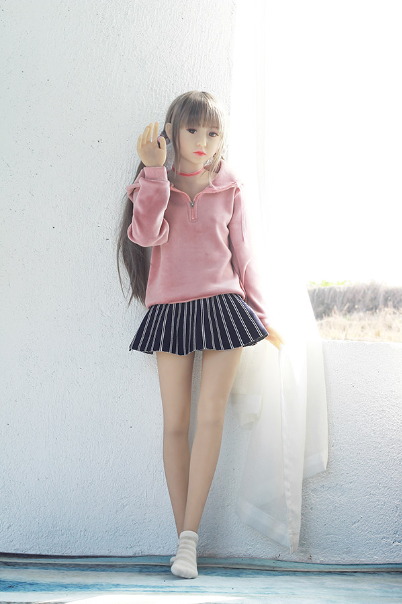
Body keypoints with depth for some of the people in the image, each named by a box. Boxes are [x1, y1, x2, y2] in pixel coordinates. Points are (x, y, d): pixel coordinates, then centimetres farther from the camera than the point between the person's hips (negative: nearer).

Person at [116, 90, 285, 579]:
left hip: (223, 306, 0)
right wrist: (154, 171, -13)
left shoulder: (230, 190, 10)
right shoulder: (154, 186, 8)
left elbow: (242, 254, 14)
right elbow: (146, 234, -13)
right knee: (175, 422, 0)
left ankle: (189, 537, -5)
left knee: (211, 414, -10)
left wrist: (260, 312, 13)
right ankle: (184, 537, 9)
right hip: (170, 311, 0)